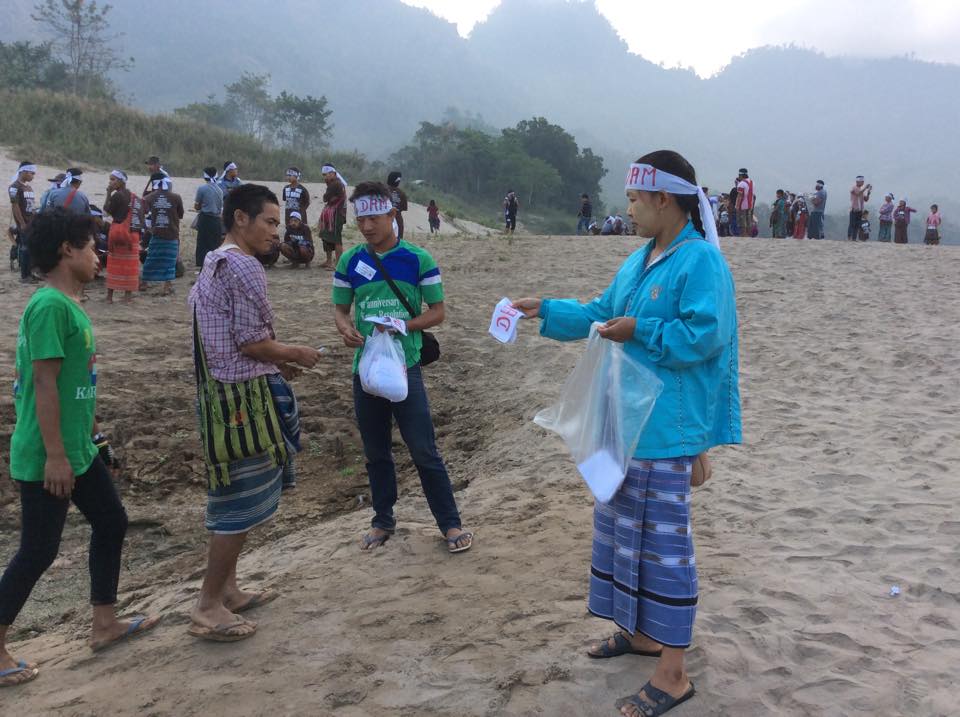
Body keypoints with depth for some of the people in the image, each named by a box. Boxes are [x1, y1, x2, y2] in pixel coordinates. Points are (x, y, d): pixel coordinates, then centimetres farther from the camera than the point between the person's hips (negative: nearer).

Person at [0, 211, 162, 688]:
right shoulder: (49, 305, -21)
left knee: (111, 523, 16)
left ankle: (105, 625, 29)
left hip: (79, 449, 10)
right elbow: (44, 383, -23)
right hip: (47, 458, -10)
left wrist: (90, 431, 24)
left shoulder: (68, 303, 9)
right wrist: (54, 455, -22)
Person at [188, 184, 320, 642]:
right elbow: (252, 343, -18)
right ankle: (208, 607, 6)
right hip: (244, 396, -10)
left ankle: (227, 589, 29)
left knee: (233, 496, 18)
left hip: (219, 391, 10)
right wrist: (294, 354, -1)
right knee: (242, 500, -2)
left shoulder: (212, 264, 16)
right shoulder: (244, 267, -15)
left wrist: (274, 363, 16)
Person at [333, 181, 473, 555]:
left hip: (405, 366, -3)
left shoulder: (418, 259, -7)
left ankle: (451, 523, 12)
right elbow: (340, 308, 10)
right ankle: (383, 520, 31)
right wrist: (346, 329, -13)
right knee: (375, 451, 15)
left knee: (424, 450, -1)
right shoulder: (349, 261, 2)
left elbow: (437, 311, -2)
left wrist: (403, 326, -19)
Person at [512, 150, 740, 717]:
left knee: (664, 539, -3)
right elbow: (600, 314, 20)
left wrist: (639, 331, -19)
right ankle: (640, 633, 38)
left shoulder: (702, 261, -16)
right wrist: (545, 310, 15)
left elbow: (703, 335, -24)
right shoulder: (640, 261, 13)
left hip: (666, 430, -10)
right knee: (621, 524, 19)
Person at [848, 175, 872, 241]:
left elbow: (866, 199, 14)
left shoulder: (862, 189, 16)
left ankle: (854, 238, 3)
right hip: (854, 209, -6)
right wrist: (865, 188, -17)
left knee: (857, 225, 3)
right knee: (852, 224, -10)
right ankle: (849, 238, -11)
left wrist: (868, 192, 1)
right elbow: (858, 193, -22)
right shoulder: (853, 188, -2)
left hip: (860, 210, 6)